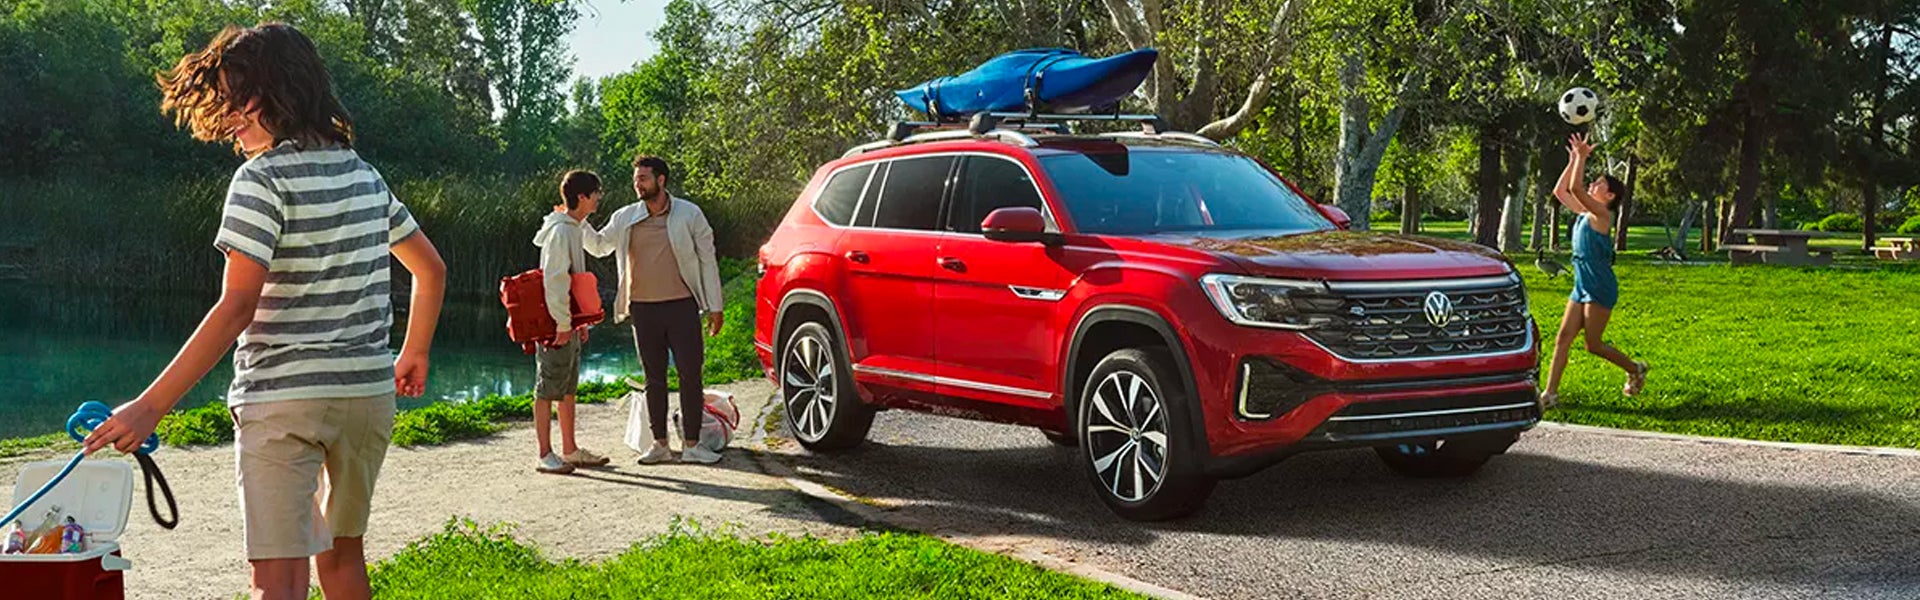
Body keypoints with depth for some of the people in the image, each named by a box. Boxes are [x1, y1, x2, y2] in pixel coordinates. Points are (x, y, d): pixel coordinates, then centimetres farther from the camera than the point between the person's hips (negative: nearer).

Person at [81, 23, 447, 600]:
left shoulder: (263, 178, -11)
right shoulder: (363, 172, 11)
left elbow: (236, 309, -19)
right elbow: (431, 269, 18)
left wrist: (149, 407, -18)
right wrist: (414, 354, 30)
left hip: (284, 397, -7)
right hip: (369, 391, 7)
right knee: (341, 551, 21)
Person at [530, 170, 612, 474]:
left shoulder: (574, 229, 15)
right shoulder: (560, 231, -16)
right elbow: (553, 281, -21)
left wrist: (579, 320, 19)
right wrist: (562, 324, -20)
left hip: (570, 324, 10)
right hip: (556, 325, -10)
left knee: (568, 388, 15)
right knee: (547, 390, -3)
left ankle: (570, 450, 23)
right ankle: (545, 455, 1)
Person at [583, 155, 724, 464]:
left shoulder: (689, 214, 0)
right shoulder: (625, 218, 7)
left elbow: (707, 260, 3)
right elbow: (599, 245, 17)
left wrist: (714, 306, -1)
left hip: (682, 305, -3)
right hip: (643, 309, 3)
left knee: (690, 375, -3)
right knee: (654, 378, 7)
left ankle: (691, 444, 4)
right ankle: (659, 444, 15)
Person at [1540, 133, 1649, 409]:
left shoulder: (1602, 214, -12)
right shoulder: (1584, 213, 11)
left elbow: (1576, 189, -26)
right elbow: (1560, 191, 17)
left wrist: (1582, 157, -22)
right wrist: (1573, 161, 13)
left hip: (1600, 288, -8)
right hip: (1582, 286, 8)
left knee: (1593, 344, -2)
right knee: (1563, 338, 0)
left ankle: (1635, 369, 22)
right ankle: (1550, 393, 0)